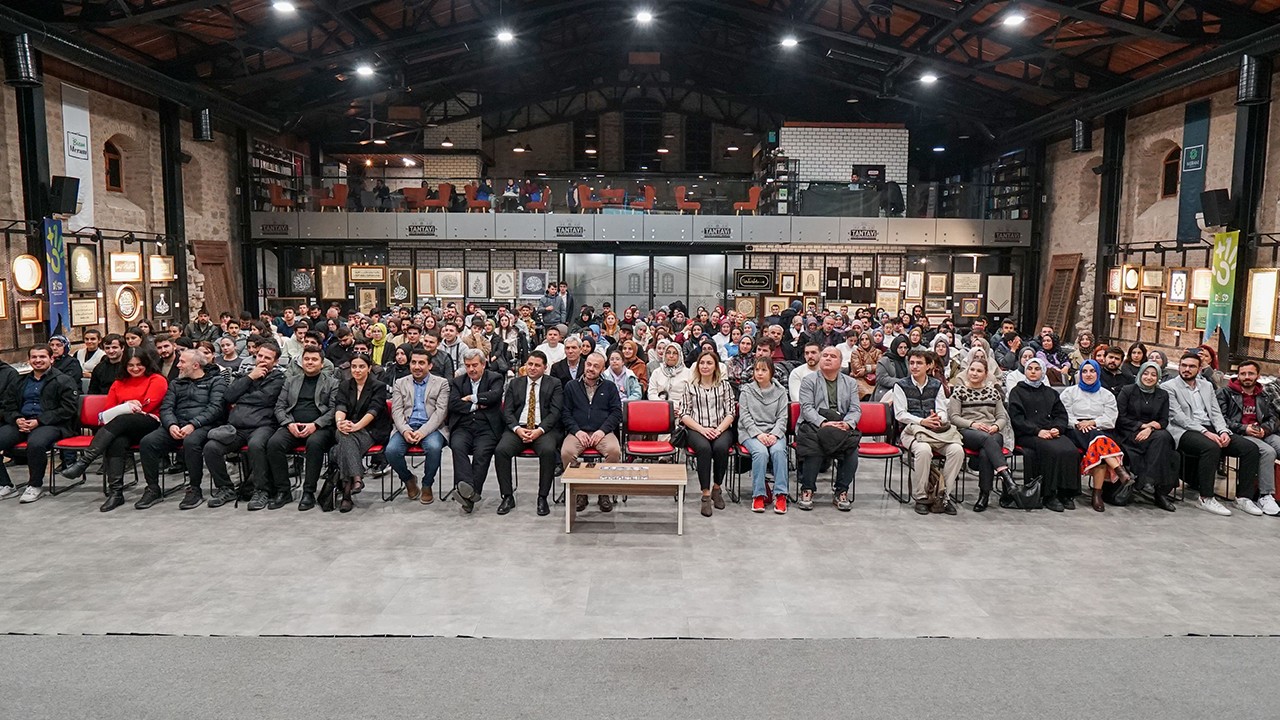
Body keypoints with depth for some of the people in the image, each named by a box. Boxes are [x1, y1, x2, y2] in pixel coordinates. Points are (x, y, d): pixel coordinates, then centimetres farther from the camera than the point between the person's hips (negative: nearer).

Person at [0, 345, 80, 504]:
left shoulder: (64, 381, 4)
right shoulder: (21, 381, 23)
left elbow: (68, 409, -7)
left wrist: (39, 421, -16)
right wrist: (17, 419, -4)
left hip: (51, 425, -6)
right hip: (21, 424, 6)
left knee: (35, 443, -38)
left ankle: (35, 486, -15)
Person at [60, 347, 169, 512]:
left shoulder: (157, 380, 10)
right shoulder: (119, 383, 27)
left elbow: (148, 405, -2)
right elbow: (109, 409, 16)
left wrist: (125, 408, 0)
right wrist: (128, 406, -3)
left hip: (149, 423, -4)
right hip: (124, 429, 4)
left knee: (120, 421, -35)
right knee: (117, 442, -32)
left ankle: (84, 460, -38)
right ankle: (115, 492, -38)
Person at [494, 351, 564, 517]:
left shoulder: (554, 384, 9)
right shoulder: (515, 384, 16)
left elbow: (555, 412, -2)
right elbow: (507, 411, 8)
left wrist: (540, 430, -17)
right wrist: (517, 428, -11)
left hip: (544, 429, -2)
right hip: (518, 428, 2)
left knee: (548, 451, -34)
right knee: (501, 450, -26)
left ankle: (542, 498, -19)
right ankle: (508, 497, -13)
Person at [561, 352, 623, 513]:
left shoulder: (609, 387, 15)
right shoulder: (571, 386, 15)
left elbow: (617, 412, 7)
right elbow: (566, 412, 8)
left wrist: (603, 430, -9)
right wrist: (577, 431, -8)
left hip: (602, 432, 0)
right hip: (577, 432, 0)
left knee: (614, 451, -33)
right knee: (566, 453, -32)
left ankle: (605, 493, -13)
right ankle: (579, 492, -12)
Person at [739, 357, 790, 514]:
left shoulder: (780, 391, 12)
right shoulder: (747, 390, 9)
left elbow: (782, 417, 6)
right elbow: (744, 416, 0)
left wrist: (774, 434, -12)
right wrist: (758, 434, -14)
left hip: (774, 432, 1)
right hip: (751, 432, -1)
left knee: (778, 451, -31)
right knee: (761, 452, -32)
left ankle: (780, 494, -28)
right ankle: (759, 494, -24)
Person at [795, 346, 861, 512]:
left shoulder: (850, 383, 20)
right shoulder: (809, 381, 10)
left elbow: (856, 409, 9)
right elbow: (807, 408, -3)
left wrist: (847, 424, -13)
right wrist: (823, 423, -20)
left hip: (842, 428, 2)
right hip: (814, 425, -2)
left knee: (852, 448, -28)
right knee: (813, 448, -34)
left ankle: (841, 492, -12)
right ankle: (807, 490, -16)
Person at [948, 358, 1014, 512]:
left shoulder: (993, 392, 22)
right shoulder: (959, 391, 13)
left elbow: (1002, 417, 17)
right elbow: (953, 416, 4)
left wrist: (995, 426, -6)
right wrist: (972, 424, -13)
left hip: (992, 433, 2)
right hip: (967, 432, -2)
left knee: (985, 453, -35)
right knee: (986, 439, -39)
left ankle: (985, 494, -31)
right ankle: (1007, 478, -48)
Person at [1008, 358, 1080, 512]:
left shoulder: (1051, 393, 27)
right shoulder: (1017, 392, 13)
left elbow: (1061, 414, 17)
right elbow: (1016, 418, 0)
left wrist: (1057, 428, -6)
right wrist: (1037, 431, -13)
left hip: (1052, 433, 4)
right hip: (1027, 435, -4)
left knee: (1071, 451, -27)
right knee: (1053, 450, -33)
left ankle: (1066, 493, -18)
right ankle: (1049, 496, -26)